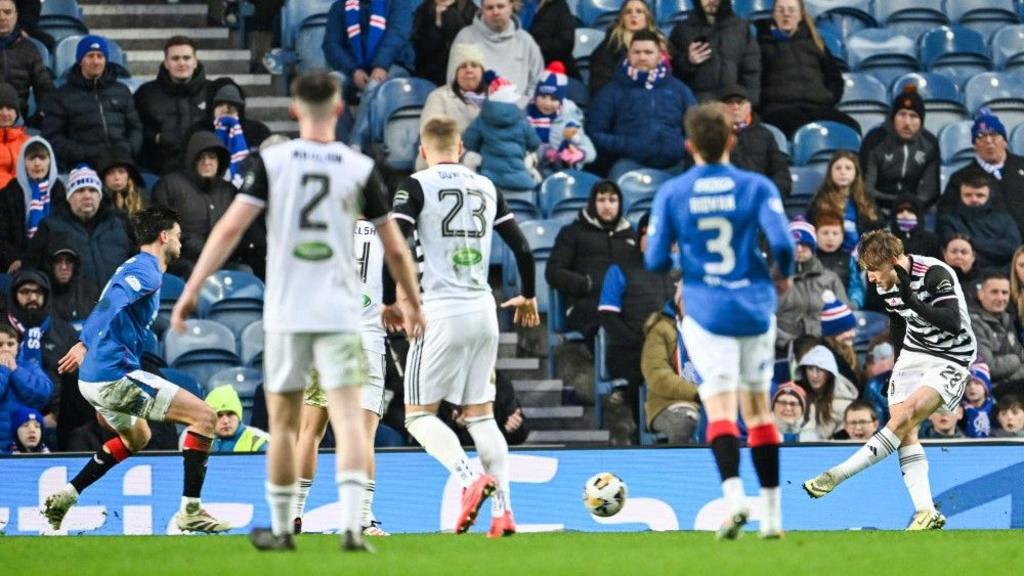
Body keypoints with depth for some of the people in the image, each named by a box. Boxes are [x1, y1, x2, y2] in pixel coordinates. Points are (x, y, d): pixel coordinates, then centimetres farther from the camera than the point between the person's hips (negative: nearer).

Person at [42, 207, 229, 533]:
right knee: (204, 417, -10)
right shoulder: (146, 271, -10)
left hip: (95, 379, 10)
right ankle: (190, 512, -14)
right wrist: (85, 345, -35)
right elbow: (110, 303, -26)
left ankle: (65, 497, 26)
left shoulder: (136, 268, 21)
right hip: (115, 374, -10)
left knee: (137, 438, 35)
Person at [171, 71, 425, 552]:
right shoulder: (359, 168, 0)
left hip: (285, 314, 0)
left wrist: (191, 290, -5)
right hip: (340, 312, 0)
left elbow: (230, 228, -9)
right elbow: (395, 249, 5)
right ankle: (351, 525, -17)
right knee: (347, 418, -3)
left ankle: (281, 529, 19)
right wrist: (413, 304, 19)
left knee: (283, 423, 12)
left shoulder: (272, 161, -3)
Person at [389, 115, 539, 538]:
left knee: (418, 413, 2)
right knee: (480, 414, 11)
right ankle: (503, 510, 2)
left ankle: (469, 477, -21)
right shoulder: (487, 188, 11)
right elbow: (522, 249, 13)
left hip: (442, 312, -5)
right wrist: (528, 297, 30)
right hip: (484, 312, 5)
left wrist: (390, 302, 1)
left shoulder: (416, 186, -4)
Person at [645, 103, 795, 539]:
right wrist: (783, 275, 7)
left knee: (721, 408, -6)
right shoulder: (756, 187, -3)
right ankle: (772, 514, 12)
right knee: (757, 408, 12)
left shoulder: (671, 193, -2)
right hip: (755, 310, 1)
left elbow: (655, 260, -2)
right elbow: (781, 242, -14)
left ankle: (734, 495, -30)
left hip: (706, 312, -1)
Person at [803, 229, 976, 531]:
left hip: (950, 359, -8)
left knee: (904, 416, -23)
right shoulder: (887, 283, 0)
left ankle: (837, 475, -23)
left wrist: (911, 300, -37)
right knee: (904, 432, -9)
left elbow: (953, 323, -32)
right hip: (913, 354, 8)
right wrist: (898, 367, 22)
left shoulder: (935, 274, -23)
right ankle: (926, 512, -12)